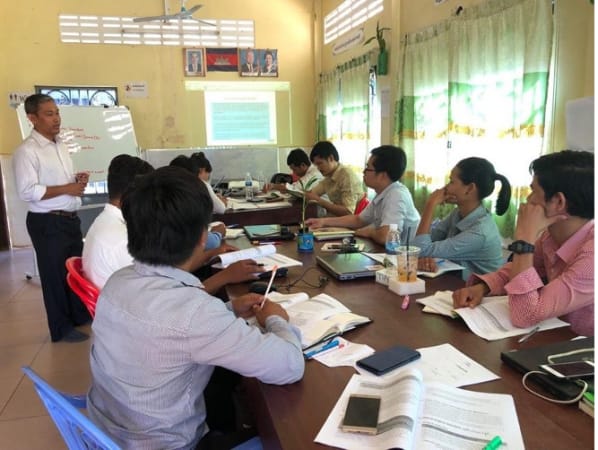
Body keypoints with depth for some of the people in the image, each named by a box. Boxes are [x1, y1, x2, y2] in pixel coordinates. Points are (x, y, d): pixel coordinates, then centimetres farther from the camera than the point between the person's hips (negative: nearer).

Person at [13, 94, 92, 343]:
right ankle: (62, 328, 20)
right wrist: (67, 188, -20)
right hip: (47, 223, -8)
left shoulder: (60, 145, 11)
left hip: (70, 218, 8)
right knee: (55, 274, 5)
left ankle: (81, 315, 36)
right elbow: (27, 191, -22)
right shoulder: (27, 151, -15)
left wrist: (78, 179, 1)